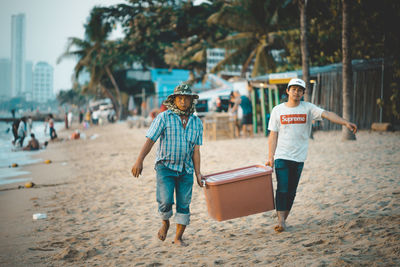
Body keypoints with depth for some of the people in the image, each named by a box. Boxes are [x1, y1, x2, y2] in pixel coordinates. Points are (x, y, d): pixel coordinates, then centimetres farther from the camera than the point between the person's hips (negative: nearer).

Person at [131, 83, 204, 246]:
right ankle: (165, 223, 18)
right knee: (165, 201, -13)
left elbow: (196, 149, 4)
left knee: (184, 204, 2)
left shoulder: (196, 122, 5)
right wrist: (139, 161, -20)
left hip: (186, 169, 3)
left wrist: (198, 173, -3)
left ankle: (178, 237, 14)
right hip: (165, 166, -3)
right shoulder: (164, 118, -4)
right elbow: (150, 140, -9)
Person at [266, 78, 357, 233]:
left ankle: (283, 219, 15)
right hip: (281, 156, -1)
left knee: (291, 191, 5)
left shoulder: (308, 108, 2)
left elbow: (327, 114, -13)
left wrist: (345, 123, -28)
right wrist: (270, 157, -3)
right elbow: (273, 135, 3)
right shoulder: (278, 110, 3)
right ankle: (280, 221, -9)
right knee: (282, 189, -10)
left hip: (299, 157, 1)